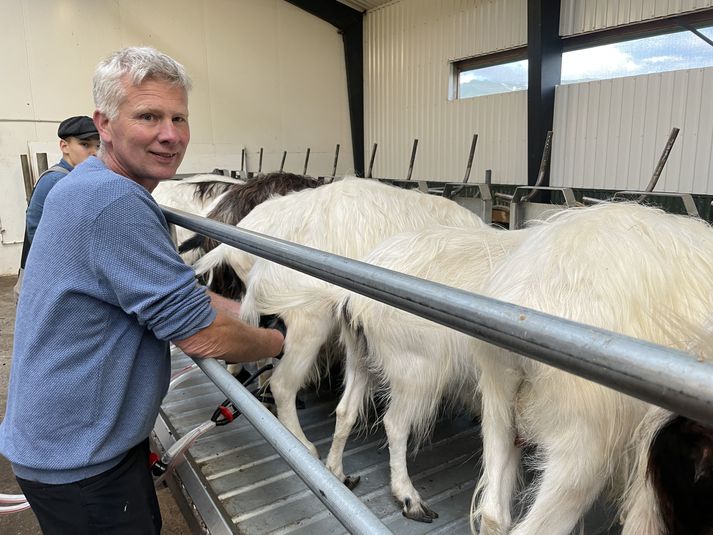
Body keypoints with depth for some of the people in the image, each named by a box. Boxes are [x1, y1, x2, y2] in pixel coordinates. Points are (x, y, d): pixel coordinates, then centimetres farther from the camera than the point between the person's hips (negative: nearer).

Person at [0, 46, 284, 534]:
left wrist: (251, 311, 4)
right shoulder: (114, 201, -27)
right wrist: (275, 341, -8)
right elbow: (203, 337, -26)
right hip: (79, 454, -9)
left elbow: (171, 292, 12)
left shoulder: (89, 188, 6)